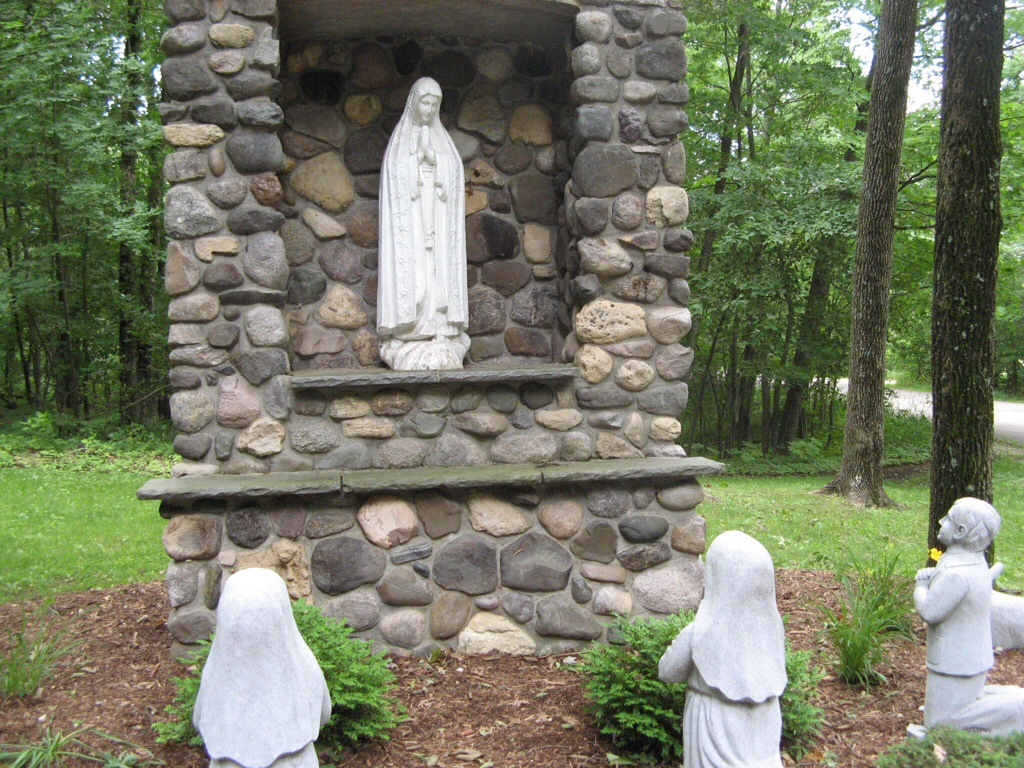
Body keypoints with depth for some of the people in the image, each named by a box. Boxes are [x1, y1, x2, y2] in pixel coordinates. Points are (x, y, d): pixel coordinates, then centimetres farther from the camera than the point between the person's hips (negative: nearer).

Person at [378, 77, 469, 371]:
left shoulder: (445, 145, 18)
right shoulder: (399, 146, 10)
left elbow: (454, 194, 14)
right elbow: (395, 195, 2)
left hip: (438, 220, 3)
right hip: (409, 224, -3)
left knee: (440, 274, -6)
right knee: (410, 277, -12)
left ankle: (441, 340, -7)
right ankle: (408, 344, -14)